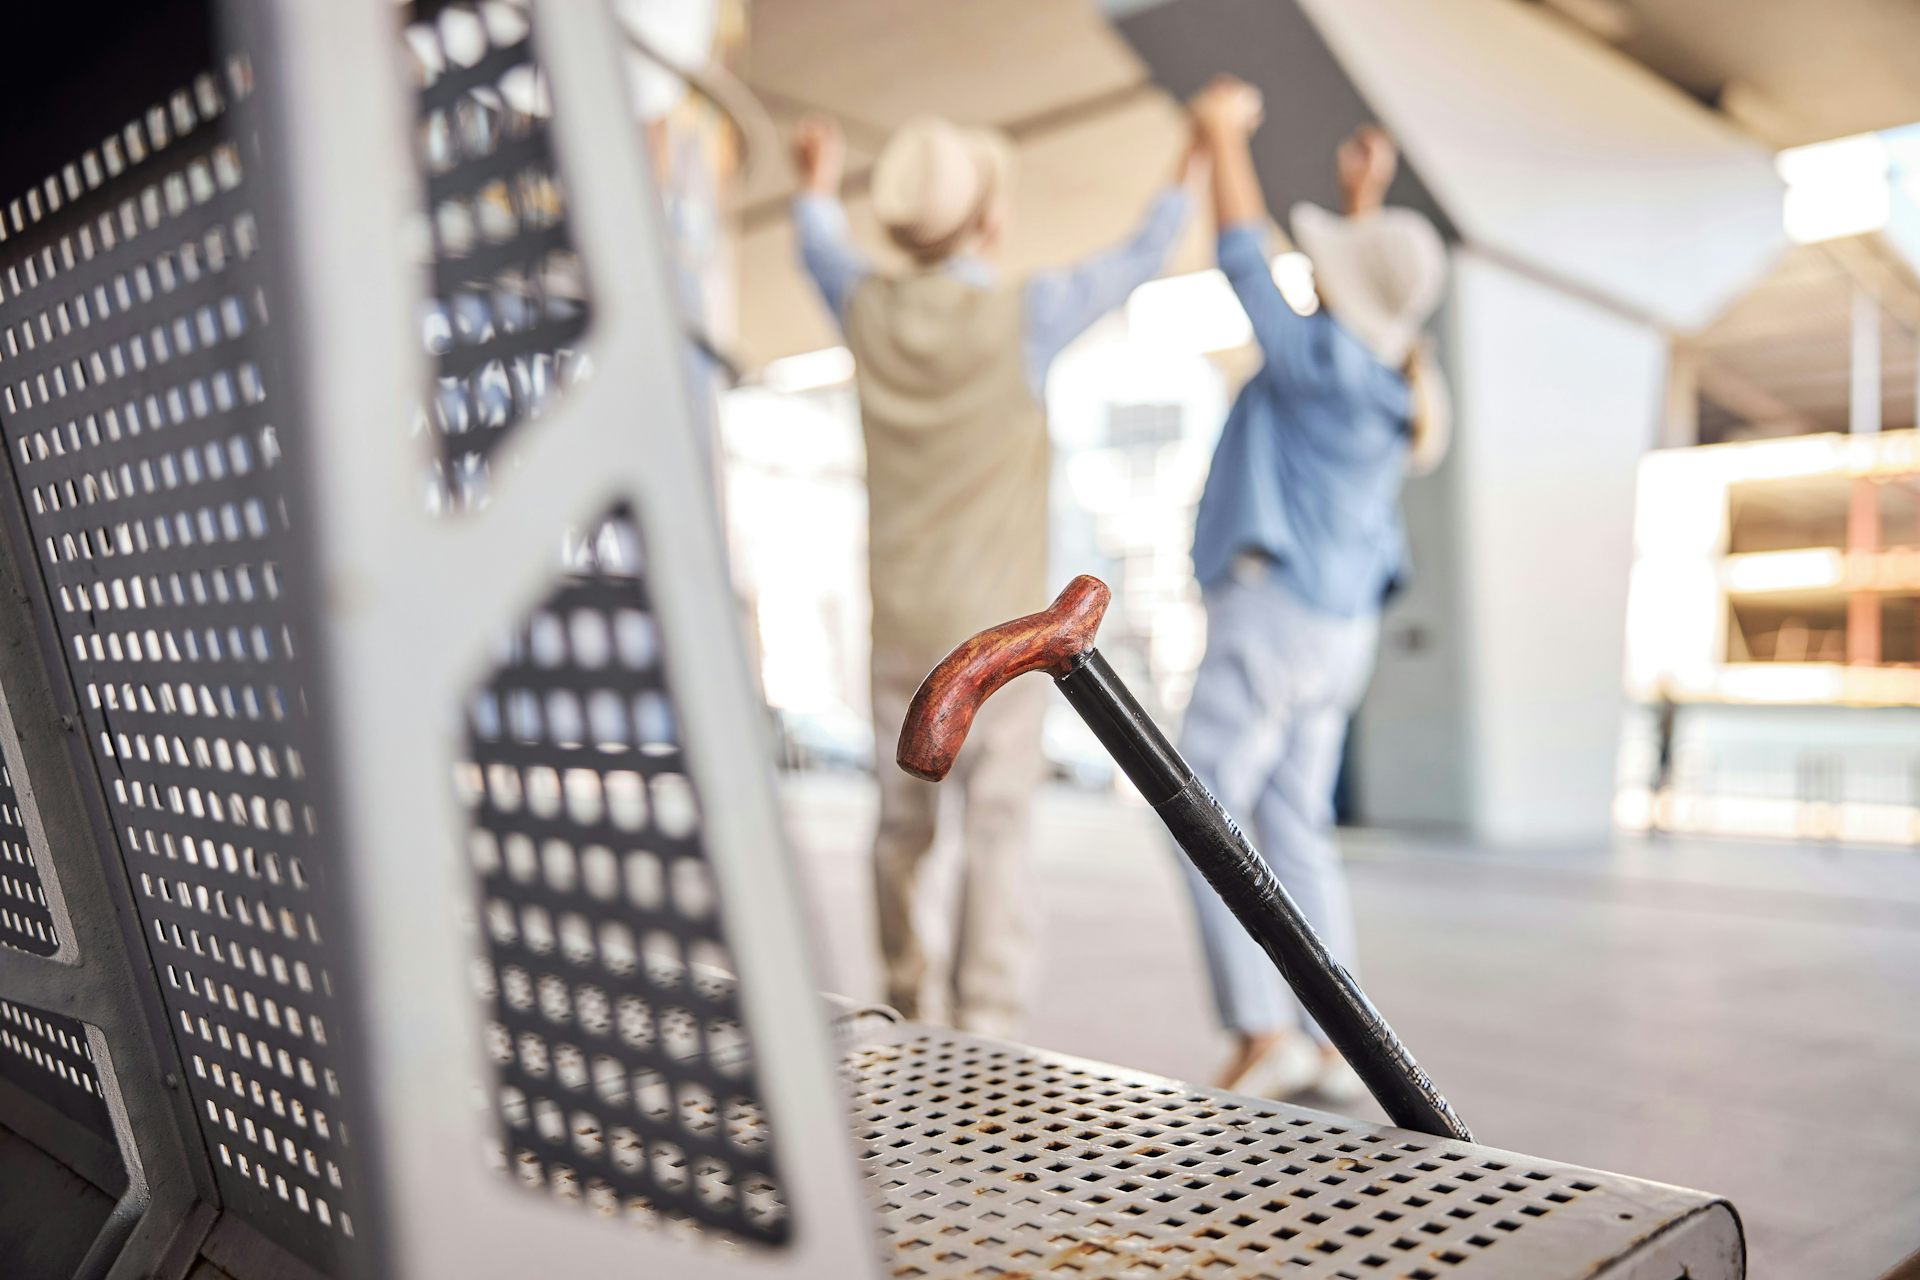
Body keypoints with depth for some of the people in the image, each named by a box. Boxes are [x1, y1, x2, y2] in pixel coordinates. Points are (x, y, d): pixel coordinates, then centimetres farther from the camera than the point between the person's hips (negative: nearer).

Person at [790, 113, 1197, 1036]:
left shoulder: (868, 308, -2)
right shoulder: (1022, 317, -13)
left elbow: (821, 250, 22)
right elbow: (1141, 260, 3)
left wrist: (817, 182, 44)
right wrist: (1197, 157, 18)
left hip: (899, 627, 5)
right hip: (997, 630, -5)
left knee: (903, 821, 18)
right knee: (996, 833, -2)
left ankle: (901, 997, 38)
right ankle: (980, 1036, -5)